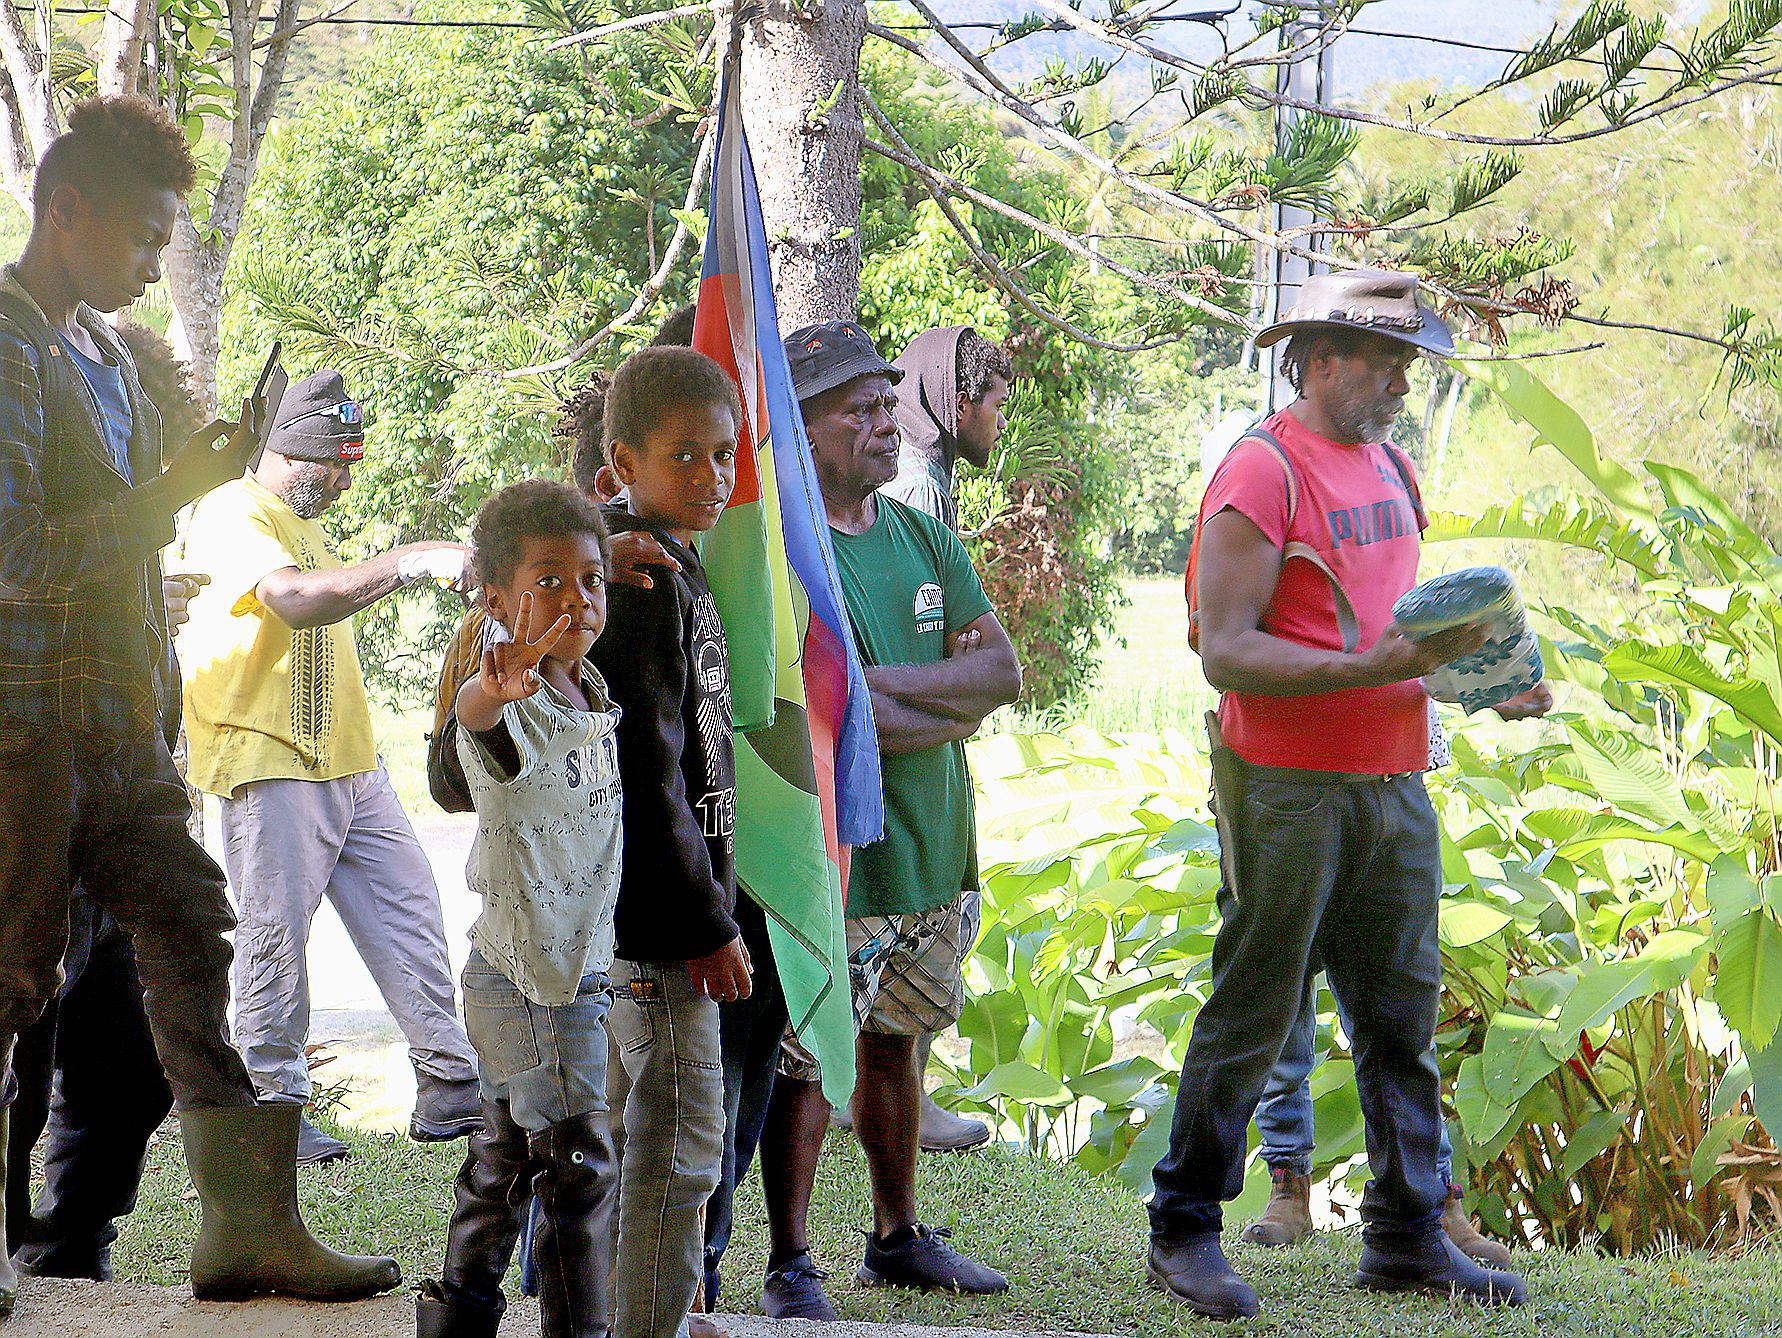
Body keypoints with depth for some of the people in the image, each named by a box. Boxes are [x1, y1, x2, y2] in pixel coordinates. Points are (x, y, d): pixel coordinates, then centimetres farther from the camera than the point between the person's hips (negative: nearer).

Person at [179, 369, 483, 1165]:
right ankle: (273, 1107, 2)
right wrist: (409, 563, -31)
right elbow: (294, 599, -28)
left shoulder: (302, 523, 22)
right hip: (269, 767, -9)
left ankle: (449, 1088, 6)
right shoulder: (231, 516, -11)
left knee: (407, 907, 4)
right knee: (274, 936, -6)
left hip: (349, 764, 9)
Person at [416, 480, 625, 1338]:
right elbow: (475, 718, -46)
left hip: (587, 969, 9)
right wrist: (496, 690, -69)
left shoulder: (592, 691, 4)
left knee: (506, 1157, 18)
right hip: (532, 974, -9)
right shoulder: (512, 707, -22)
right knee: (582, 1166, -5)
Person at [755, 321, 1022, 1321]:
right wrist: (954, 706, -8)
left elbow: (1004, 673, 3)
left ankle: (899, 1238, 28)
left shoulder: (927, 540, 12)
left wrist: (884, 683, -13)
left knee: (896, 1047, 17)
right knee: (809, 1062, -4)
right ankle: (792, 1267, 6)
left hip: (929, 851, 7)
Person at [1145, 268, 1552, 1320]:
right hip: (1290, 787, -8)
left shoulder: (1391, 469, 15)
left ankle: (1407, 1238, 17)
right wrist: (1368, 669, -25)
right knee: (1254, 1014, -2)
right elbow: (1226, 651, -17)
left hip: (1394, 780, 8)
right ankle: (1185, 1231, 9)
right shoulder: (1263, 474, -11)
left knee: (1403, 1013, 9)